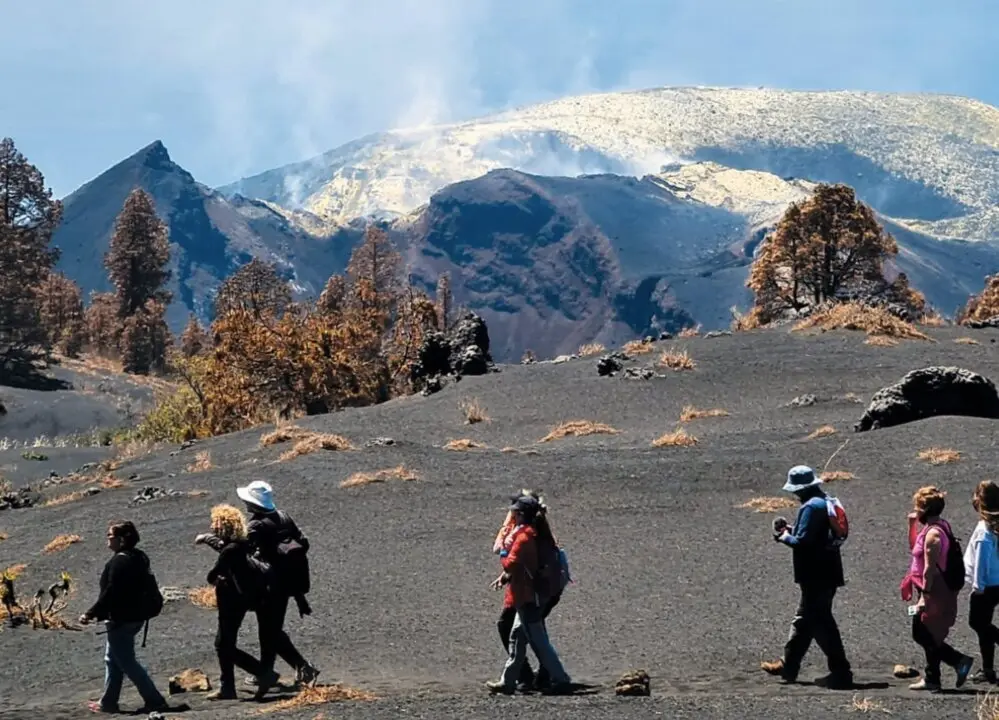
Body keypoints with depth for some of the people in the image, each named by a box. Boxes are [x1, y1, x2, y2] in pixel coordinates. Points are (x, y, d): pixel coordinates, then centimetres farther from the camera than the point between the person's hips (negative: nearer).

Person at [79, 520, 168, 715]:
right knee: (112, 660, 18)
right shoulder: (139, 558, 10)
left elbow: (110, 593, -25)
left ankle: (154, 700, -5)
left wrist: (91, 614, -19)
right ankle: (108, 702, 24)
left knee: (126, 662, -4)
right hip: (134, 616, 10)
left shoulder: (120, 561, -20)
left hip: (121, 619, -10)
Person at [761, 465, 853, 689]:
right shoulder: (825, 503, 13)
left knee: (821, 623, -5)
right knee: (803, 620, 18)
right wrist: (791, 529, 12)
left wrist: (784, 536, -5)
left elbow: (802, 542, -23)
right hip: (826, 574, 10)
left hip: (815, 577, -10)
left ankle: (841, 673, -4)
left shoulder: (811, 507, -18)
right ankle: (788, 666, 28)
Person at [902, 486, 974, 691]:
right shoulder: (934, 528, 12)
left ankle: (959, 661, 0)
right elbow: (914, 549, 27)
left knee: (924, 636, -3)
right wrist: (912, 525, 17)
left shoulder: (933, 533, -19)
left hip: (934, 593, -10)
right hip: (935, 592, 10)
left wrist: (924, 597, -22)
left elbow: (929, 568, -22)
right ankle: (931, 679, 16)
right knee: (923, 635, 13)